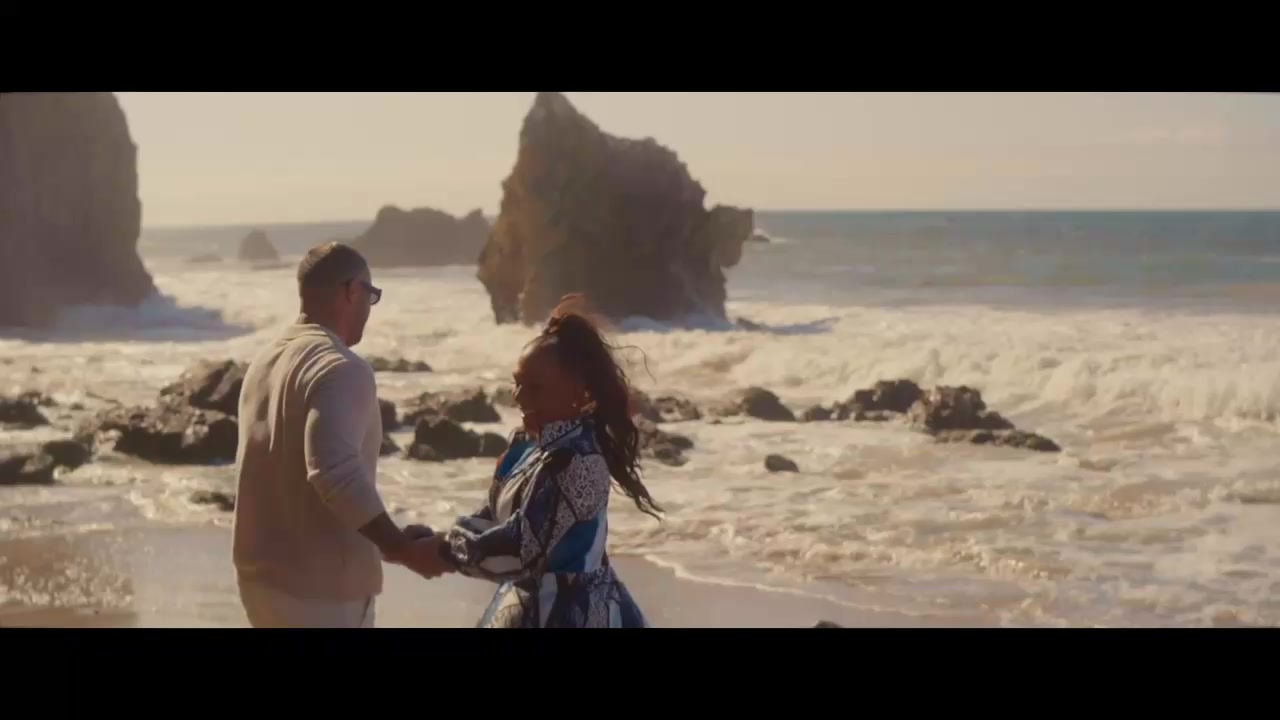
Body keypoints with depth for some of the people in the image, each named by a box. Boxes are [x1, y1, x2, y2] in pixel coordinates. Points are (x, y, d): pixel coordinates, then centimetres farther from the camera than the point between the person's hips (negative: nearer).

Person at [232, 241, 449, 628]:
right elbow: (336, 472, -31)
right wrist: (403, 549, -23)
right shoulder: (341, 369, -18)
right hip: (321, 585, -9)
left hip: (263, 573, 9)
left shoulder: (266, 362, 11)